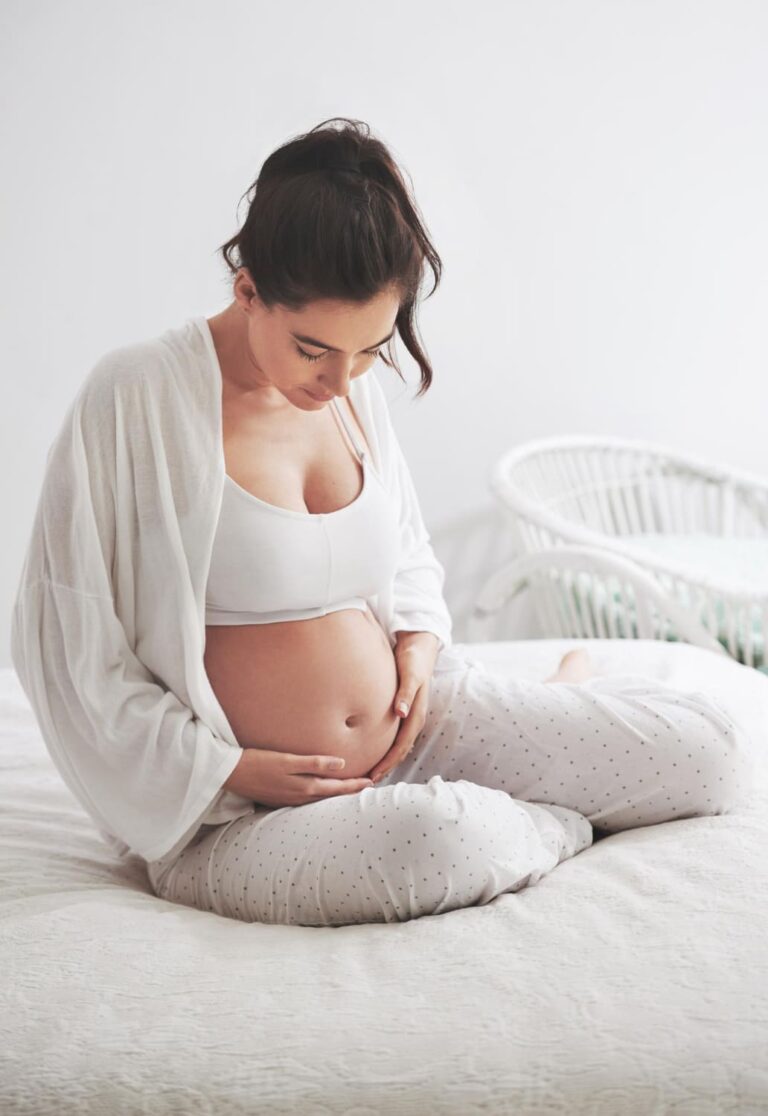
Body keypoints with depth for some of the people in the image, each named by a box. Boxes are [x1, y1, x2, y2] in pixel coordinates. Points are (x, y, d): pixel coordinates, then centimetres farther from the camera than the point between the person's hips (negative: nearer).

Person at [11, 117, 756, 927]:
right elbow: (71, 645, -11)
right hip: (246, 812, -5)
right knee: (437, 841, -39)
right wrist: (227, 771, -14)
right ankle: (561, 825, -5)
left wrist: (420, 641, 0)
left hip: (415, 726, 6)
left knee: (712, 755, -7)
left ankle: (569, 691, 23)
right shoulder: (136, 397, -15)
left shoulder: (354, 390, 5)